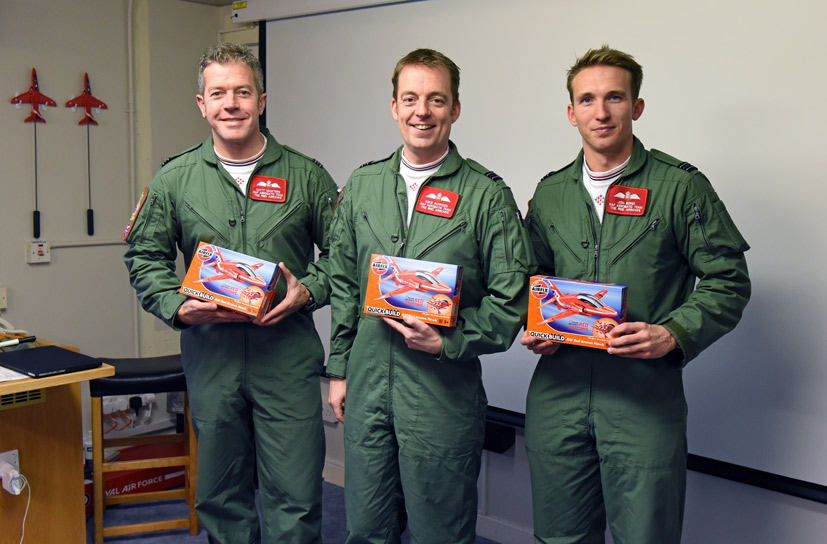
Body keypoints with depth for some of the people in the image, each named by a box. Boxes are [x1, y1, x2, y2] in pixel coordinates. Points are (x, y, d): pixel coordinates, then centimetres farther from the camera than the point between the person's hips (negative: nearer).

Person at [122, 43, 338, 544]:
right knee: (220, 497, 14)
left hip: (287, 357, -1)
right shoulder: (174, 179, 6)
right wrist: (178, 307, -7)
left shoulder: (306, 176, 3)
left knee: (296, 501, 0)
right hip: (211, 356, 2)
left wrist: (308, 291, -10)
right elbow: (144, 256, 10)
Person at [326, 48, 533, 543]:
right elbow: (343, 284, 14)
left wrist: (447, 343, -17)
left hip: (445, 391, -4)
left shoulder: (487, 195, -5)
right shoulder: (362, 185, 9)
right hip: (367, 386, 4)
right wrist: (339, 368, 12)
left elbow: (511, 297, -6)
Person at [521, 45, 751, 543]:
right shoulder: (551, 193, 11)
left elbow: (728, 280, -2)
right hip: (559, 387, 4)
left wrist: (673, 334, -17)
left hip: (646, 394, -4)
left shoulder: (681, 186, -2)